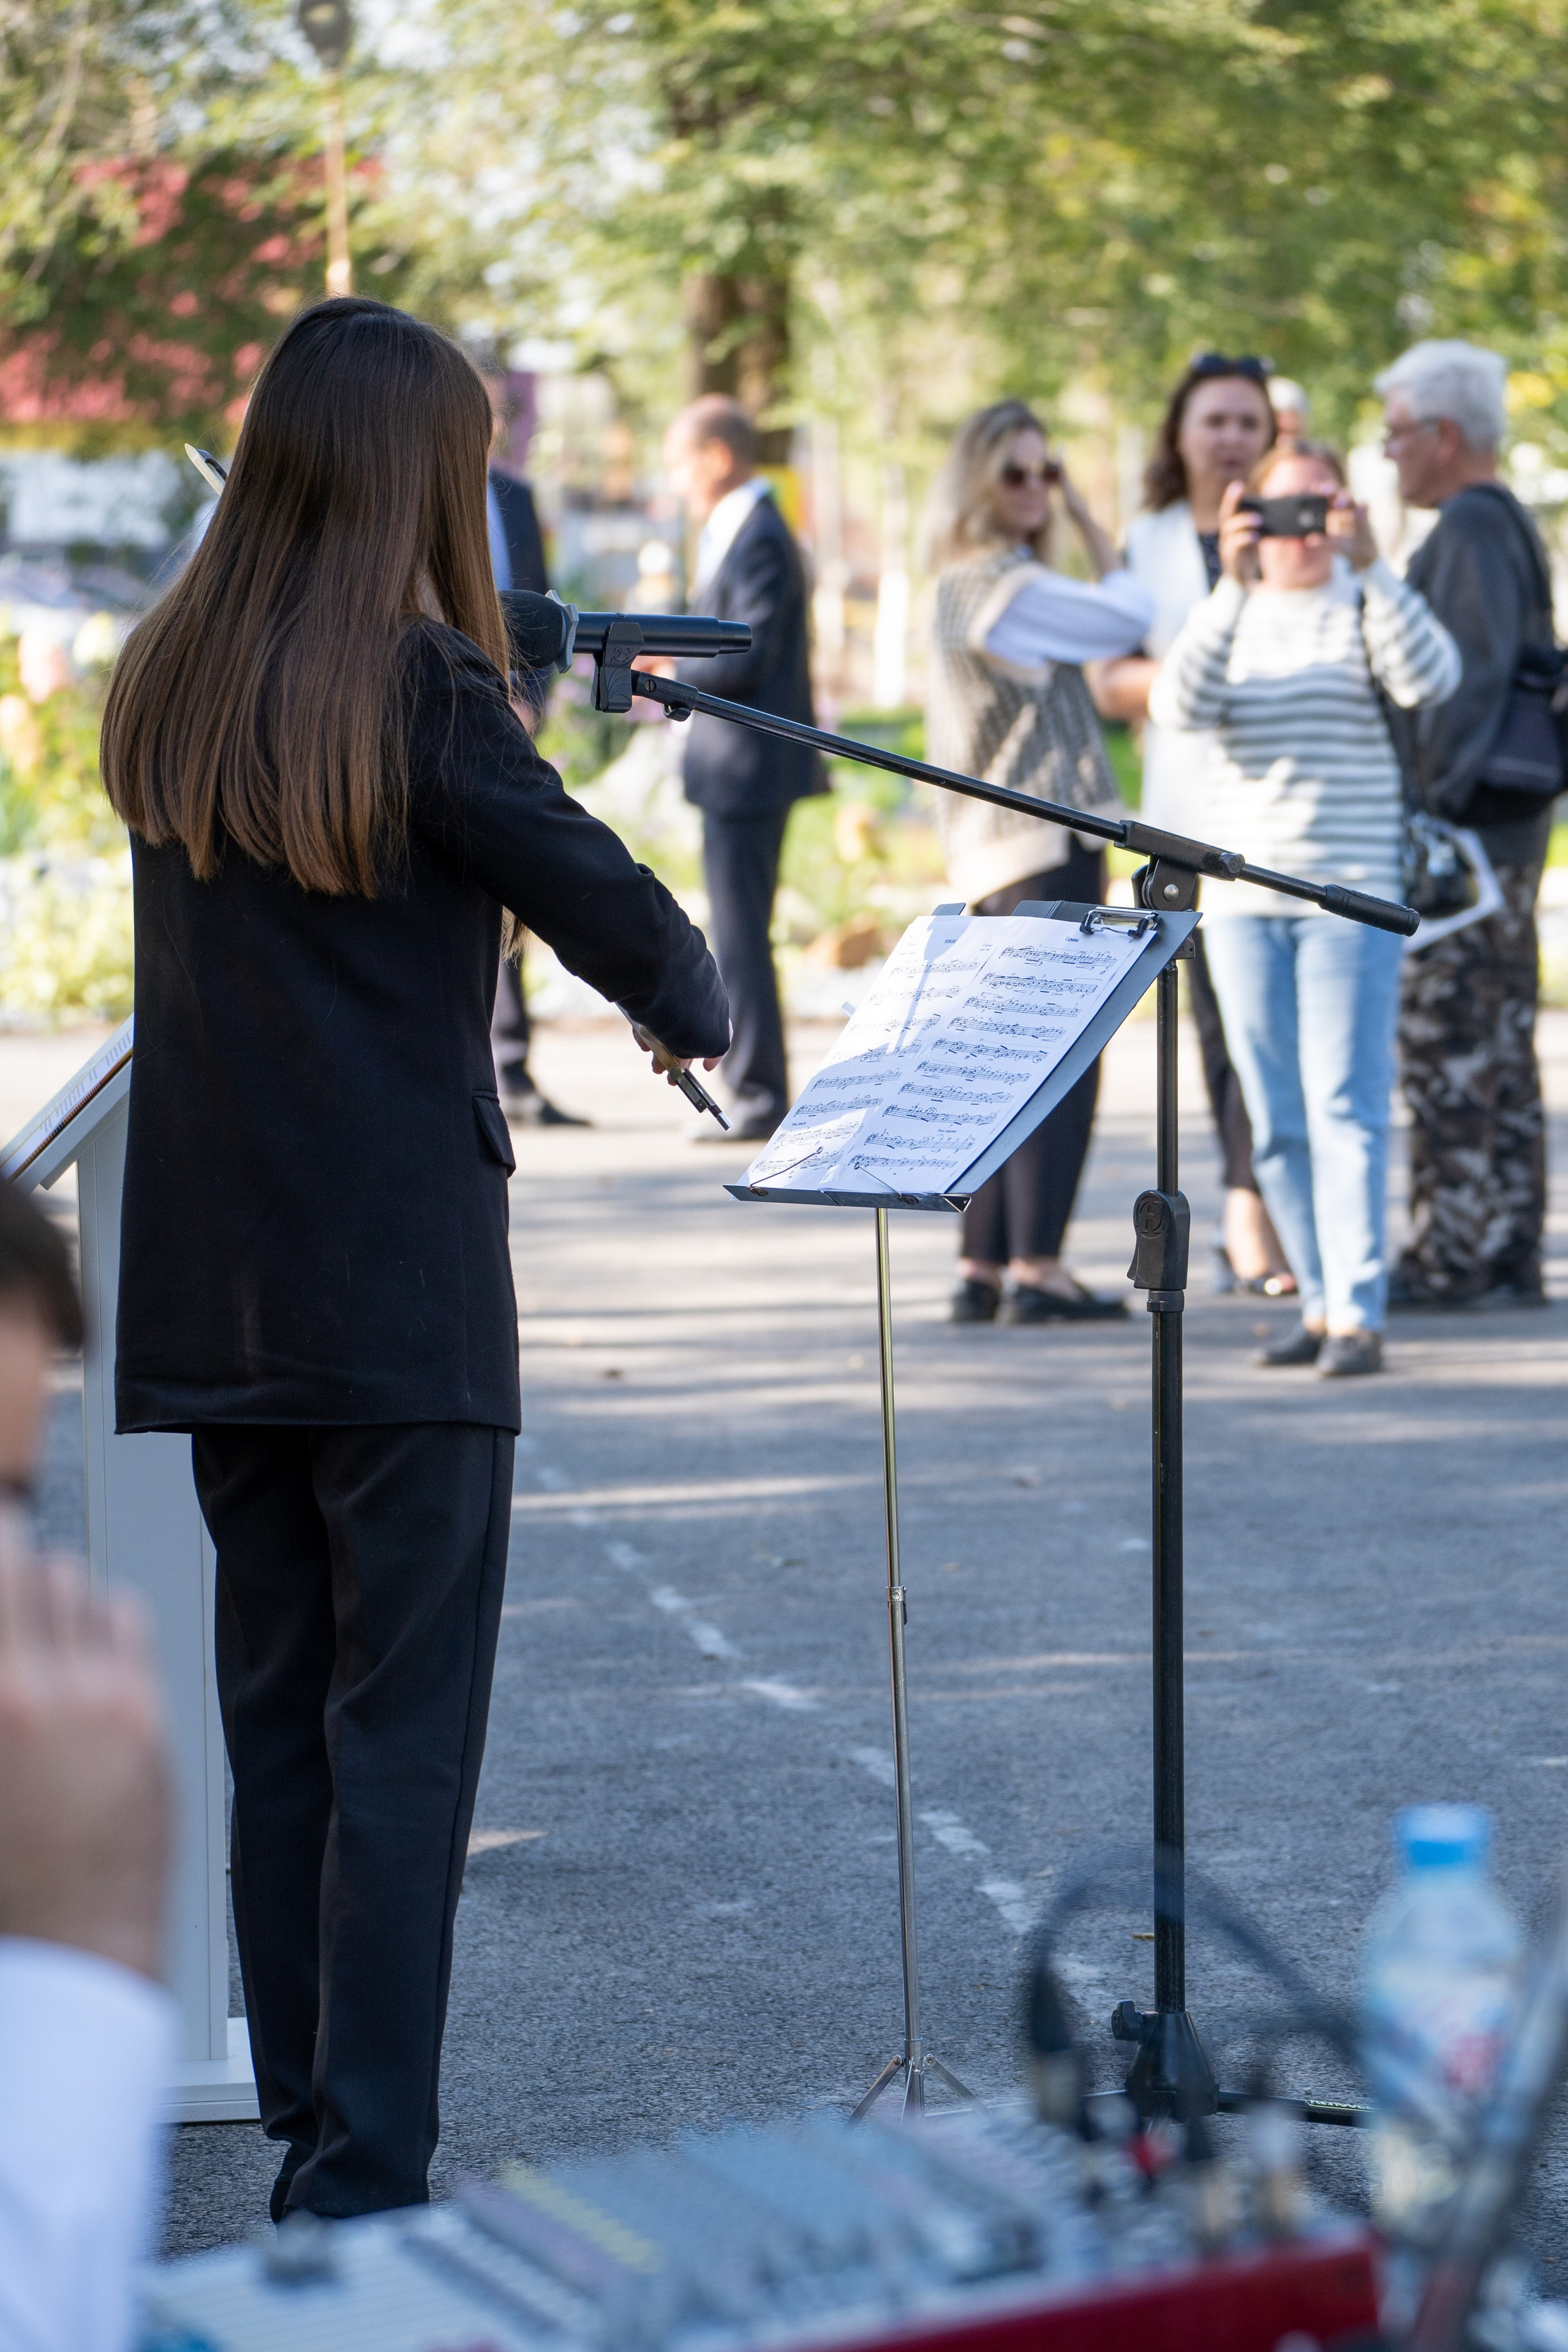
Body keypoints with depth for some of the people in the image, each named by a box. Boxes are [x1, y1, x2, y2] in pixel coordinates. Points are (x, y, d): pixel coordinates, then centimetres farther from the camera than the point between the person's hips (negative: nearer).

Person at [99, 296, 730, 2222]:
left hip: (210, 1293, 7)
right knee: (404, 1731, -2)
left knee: (276, 1718, 14)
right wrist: (699, 1014, 11)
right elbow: (613, 912, -10)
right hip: (399, 1289, -6)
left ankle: (304, 2131, 22)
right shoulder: (420, 695, -13)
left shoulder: (165, 688, 6)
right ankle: (368, 2181, -3)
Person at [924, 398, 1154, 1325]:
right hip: (1046, 840, -10)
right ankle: (1036, 1266, -11)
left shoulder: (957, 585, 18)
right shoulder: (1008, 585, -13)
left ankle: (983, 1267, 12)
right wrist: (1088, 519, 2)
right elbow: (1130, 618, -6)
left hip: (993, 851, 10)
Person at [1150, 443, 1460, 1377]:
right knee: (1276, 1123, 6)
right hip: (1244, 900, 4)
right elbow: (1180, 705, -10)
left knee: (1345, 1106, -10)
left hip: (1352, 895, -4)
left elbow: (1430, 679, -18)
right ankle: (1322, 1304, 14)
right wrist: (1234, 588, -20)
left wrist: (1371, 564, -25)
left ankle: (1360, 1314, -11)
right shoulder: (1232, 614, 9)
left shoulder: (1367, 606, 2)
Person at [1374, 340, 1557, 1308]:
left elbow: (1471, 676, -20)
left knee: (1449, 1044, -7)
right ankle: (1508, 1255, 16)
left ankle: (1451, 1256, -4)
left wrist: (1441, 799, -20)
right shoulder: (1506, 524, 18)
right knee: (1501, 1048, 12)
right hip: (1509, 824, 10)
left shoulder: (1472, 529, -12)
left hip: (1469, 827, -10)